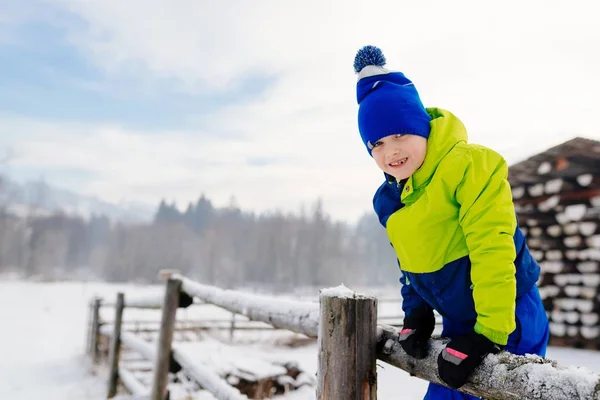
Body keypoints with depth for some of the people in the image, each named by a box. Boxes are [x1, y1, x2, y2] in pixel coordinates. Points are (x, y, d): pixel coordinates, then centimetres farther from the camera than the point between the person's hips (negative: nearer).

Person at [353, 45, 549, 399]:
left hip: (508, 317, -6)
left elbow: (493, 249, -25)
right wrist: (416, 313, 4)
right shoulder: (389, 199, 1)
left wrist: (490, 333, -24)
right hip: (458, 323, 7)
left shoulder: (469, 165, -23)